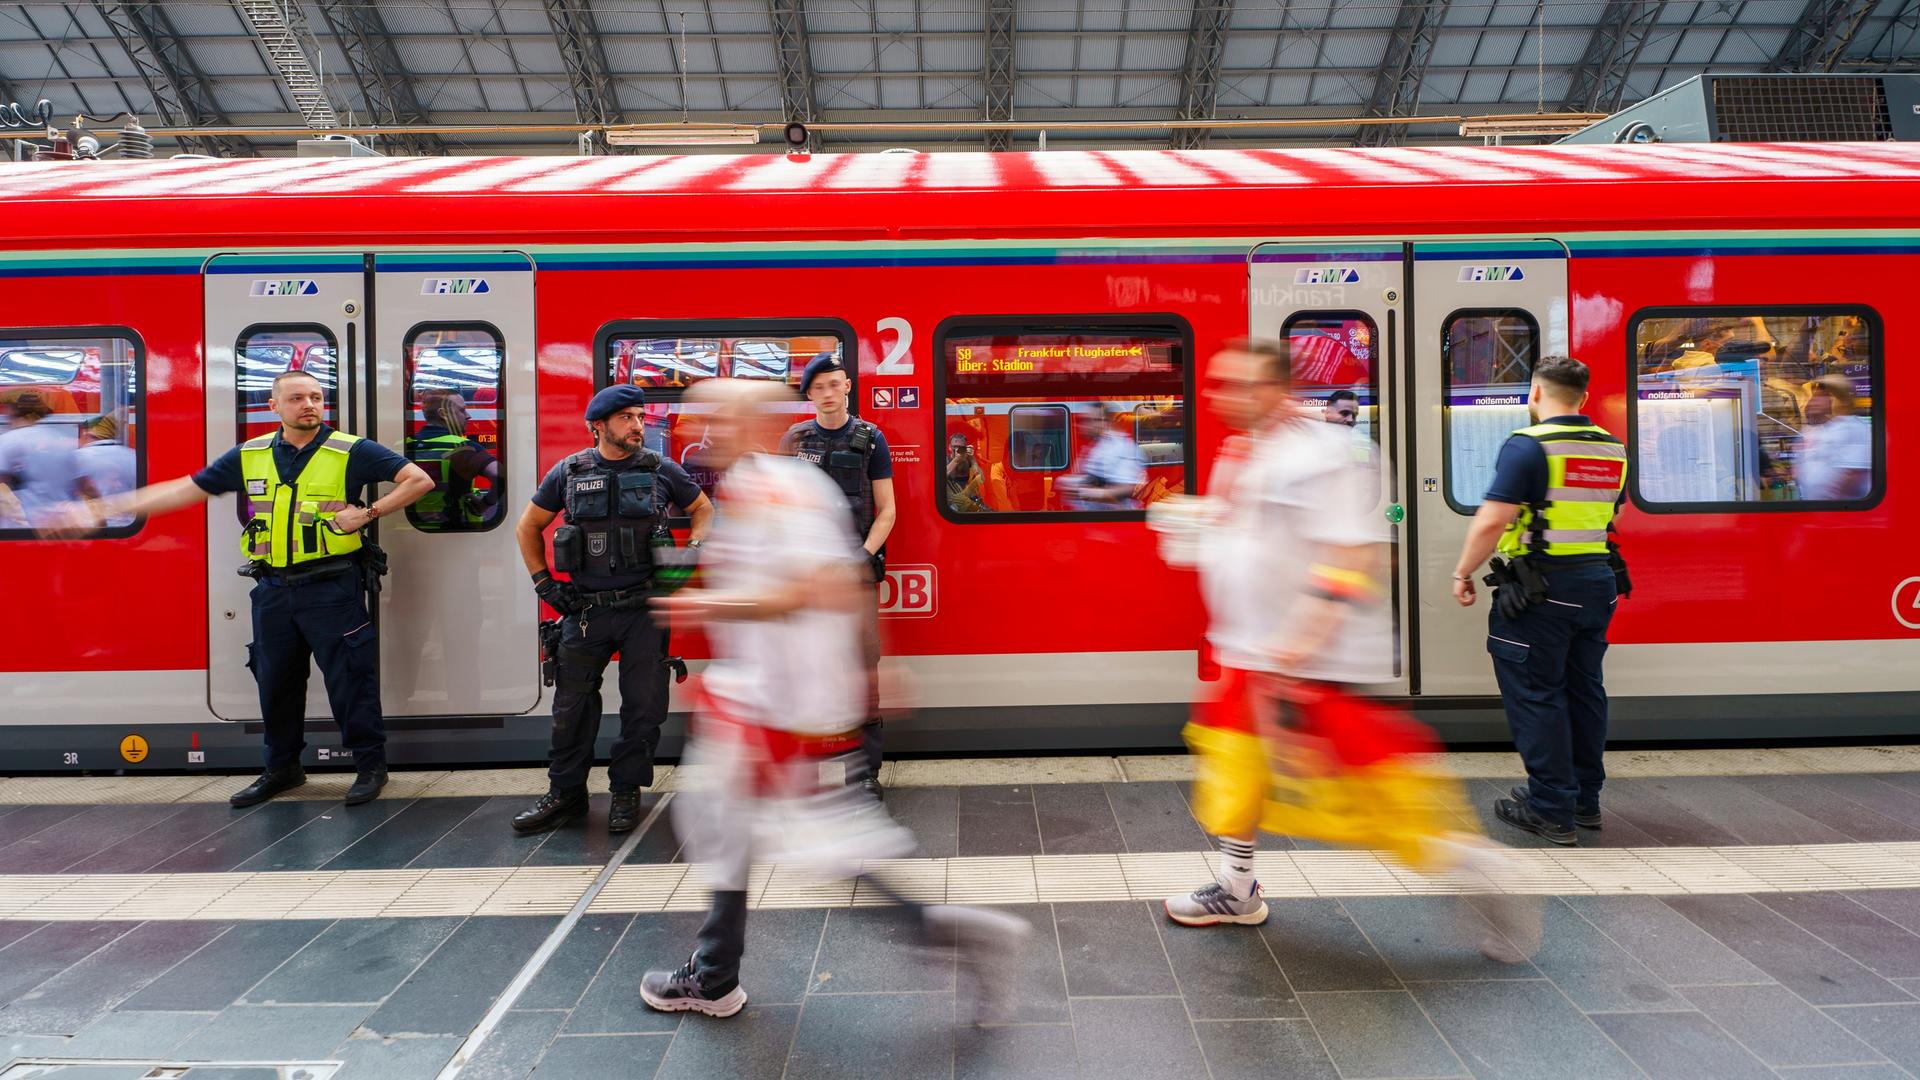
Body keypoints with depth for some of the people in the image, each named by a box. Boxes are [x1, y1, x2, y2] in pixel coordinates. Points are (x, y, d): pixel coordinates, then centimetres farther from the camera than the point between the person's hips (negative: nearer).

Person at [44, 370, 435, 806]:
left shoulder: (351, 451, -6)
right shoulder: (249, 456, 8)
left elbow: (419, 480, -10)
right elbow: (184, 490, 12)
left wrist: (368, 513, -16)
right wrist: (102, 509, 9)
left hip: (332, 587, -5)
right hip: (273, 588, 5)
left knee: (350, 677, -1)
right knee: (275, 680, 14)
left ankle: (371, 766, 12)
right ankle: (282, 769, 30)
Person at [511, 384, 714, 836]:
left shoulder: (662, 471, 2)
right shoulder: (568, 472, 3)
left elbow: (703, 508, 17)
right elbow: (528, 527, 14)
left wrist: (693, 551, 1)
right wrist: (544, 582, 6)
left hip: (645, 609, 0)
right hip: (585, 610, 1)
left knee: (643, 706, 3)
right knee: (572, 706, 7)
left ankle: (626, 793, 19)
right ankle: (565, 794, 21)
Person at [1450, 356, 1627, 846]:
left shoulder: (1529, 445, -14)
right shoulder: (1612, 448, 10)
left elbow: (1492, 520, -21)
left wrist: (1463, 573, -11)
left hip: (1541, 587, -8)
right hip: (1598, 583, 8)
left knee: (1535, 695, 0)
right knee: (1583, 689, 16)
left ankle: (1552, 810, 3)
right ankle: (1585, 800, 27)